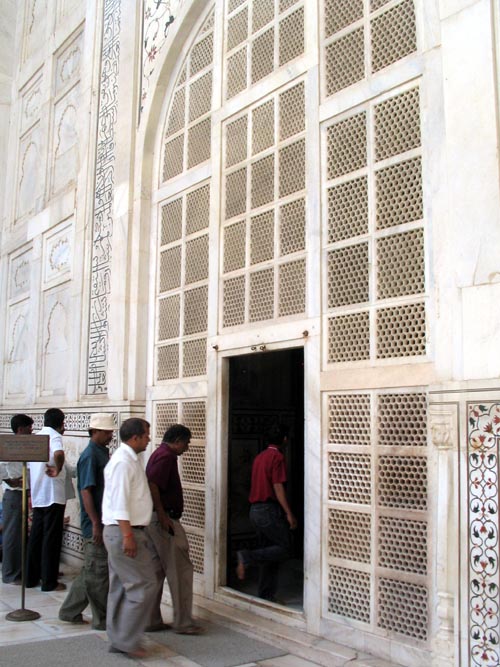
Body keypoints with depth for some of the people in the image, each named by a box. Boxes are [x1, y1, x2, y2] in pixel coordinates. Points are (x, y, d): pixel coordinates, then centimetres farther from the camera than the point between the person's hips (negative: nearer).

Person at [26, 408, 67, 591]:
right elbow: (58, 454, -35)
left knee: (36, 536, 14)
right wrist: (58, 470, -17)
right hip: (53, 495, -8)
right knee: (51, 538, -1)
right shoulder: (54, 436, -11)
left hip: (37, 496, 8)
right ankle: (49, 581, 4)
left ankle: (31, 577, 21)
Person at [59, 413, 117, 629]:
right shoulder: (89, 456, -16)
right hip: (96, 524, -9)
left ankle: (70, 611, 28)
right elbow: (86, 491, -20)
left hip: (105, 522, 9)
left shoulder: (103, 453, 12)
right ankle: (102, 619, 12)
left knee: (92, 571, 17)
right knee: (98, 572, 2)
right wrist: (96, 524, -21)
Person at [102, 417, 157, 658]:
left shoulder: (129, 459, 15)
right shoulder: (123, 462, -17)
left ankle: (118, 639, 22)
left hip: (125, 532, 10)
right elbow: (119, 501, -22)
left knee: (121, 587, 14)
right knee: (144, 585, -6)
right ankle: (127, 640, 1)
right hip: (123, 532, -10)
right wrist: (127, 535, -25)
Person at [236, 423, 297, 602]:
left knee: (269, 552, 13)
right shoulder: (277, 457, -11)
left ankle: (266, 596, 13)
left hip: (255, 509, 9)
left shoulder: (260, 457, 15)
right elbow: (278, 487, -17)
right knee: (284, 548, -2)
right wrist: (289, 514, -16)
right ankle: (248, 557, -14)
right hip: (269, 509, -9)